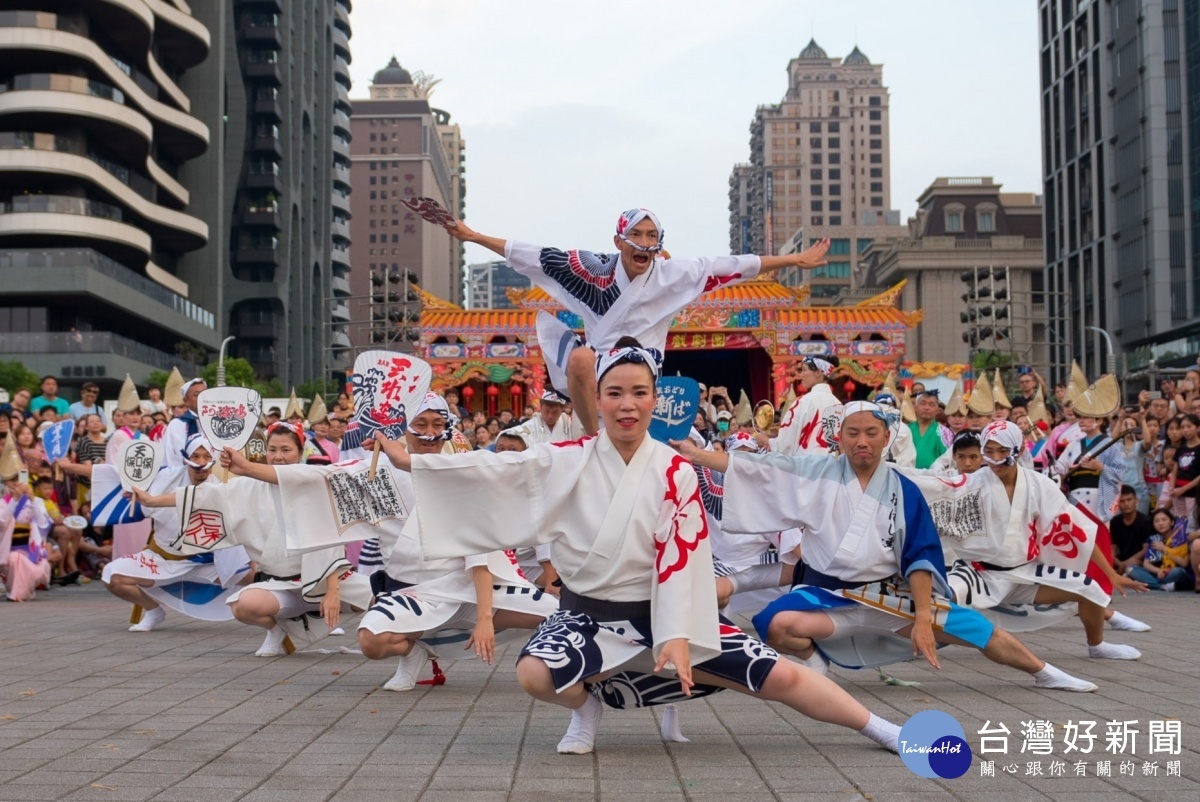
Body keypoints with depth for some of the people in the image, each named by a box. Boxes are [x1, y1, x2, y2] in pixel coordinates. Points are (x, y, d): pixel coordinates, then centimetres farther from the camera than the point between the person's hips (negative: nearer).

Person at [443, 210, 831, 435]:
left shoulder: (673, 274, -5)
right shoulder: (595, 269, -9)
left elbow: (730, 266, -3)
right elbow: (534, 256, -8)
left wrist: (794, 260, 0)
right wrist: (473, 237, -9)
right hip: (596, 368, -2)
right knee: (580, 357, -35)